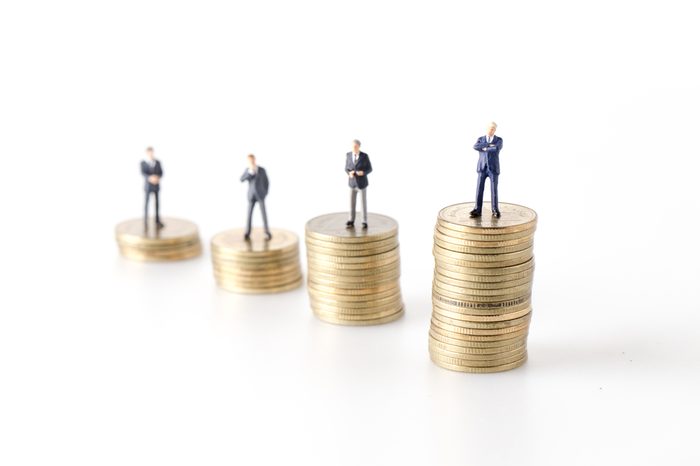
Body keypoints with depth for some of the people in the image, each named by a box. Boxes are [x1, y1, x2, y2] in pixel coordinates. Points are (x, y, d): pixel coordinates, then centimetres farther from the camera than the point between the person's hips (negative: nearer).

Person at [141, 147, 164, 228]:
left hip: (156, 185, 3)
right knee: (146, 203, -2)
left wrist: (157, 178, -20)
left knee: (157, 203, 3)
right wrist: (150, 178, -31)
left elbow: (161, 173, 2)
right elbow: (142, 173, -14)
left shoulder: (158, 162, 7)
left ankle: (157, 221, 11)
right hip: (147, 185, -3)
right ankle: (145, 222, 4)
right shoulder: (143, 163, -1)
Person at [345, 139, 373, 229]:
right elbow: (346, 168, 6)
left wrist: (363, 172, -25)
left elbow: (369, 169, -4)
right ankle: (351, 222, 15)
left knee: (363, 203, 3)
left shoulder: (365, 156, -11)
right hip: (352, 183, 3)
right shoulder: (348, 155, -2)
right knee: (352, 203, 6)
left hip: (362, 183, -3)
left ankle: (364, 222, 14)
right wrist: (349, 173, -18)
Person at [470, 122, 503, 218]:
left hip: (493, 168, -1)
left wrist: (484, 149, -11)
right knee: (479, 189, -3)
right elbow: (475, 147, -15)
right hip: (482, 168, 2)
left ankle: (495, 211, 12)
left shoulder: (499, 140, 1)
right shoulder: (480, 139, 8)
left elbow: (496, 149, -21)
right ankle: (477, 211, 0)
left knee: (494, 190, 0)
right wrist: (488, 144, -19)